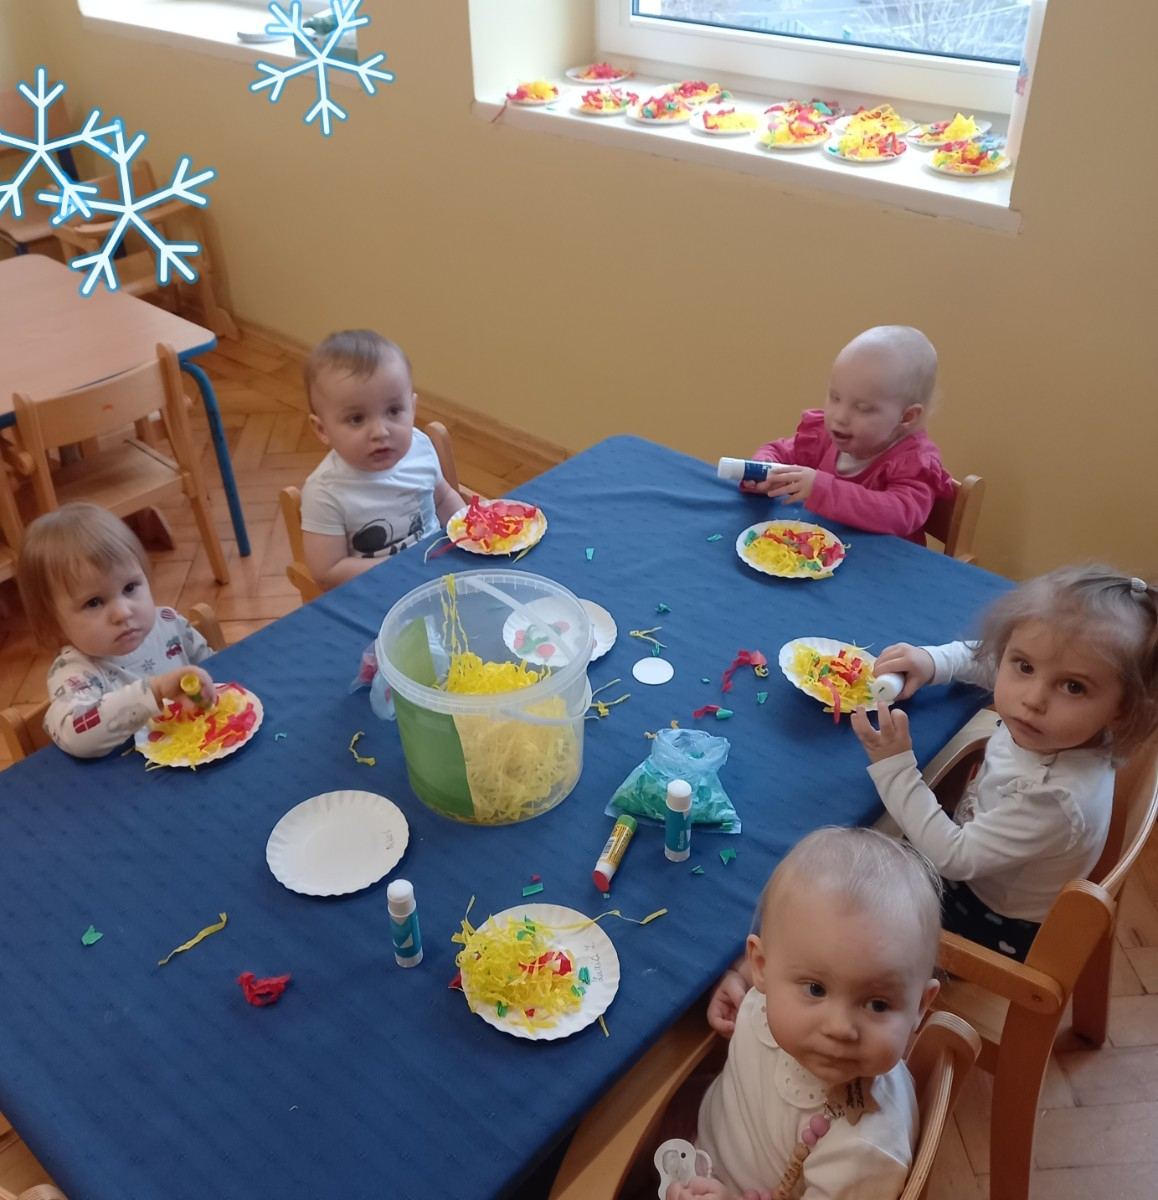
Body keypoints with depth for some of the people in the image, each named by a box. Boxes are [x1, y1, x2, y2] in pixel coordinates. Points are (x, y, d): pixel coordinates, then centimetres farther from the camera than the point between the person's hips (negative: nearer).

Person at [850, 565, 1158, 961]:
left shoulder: (1052, 797, -43)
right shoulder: (1056, 731, -21)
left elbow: (952, 858, -32)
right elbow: (985, 656, 2)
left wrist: (894, 766, -34)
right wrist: (933, 661, -14)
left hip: (991, 927, -6)